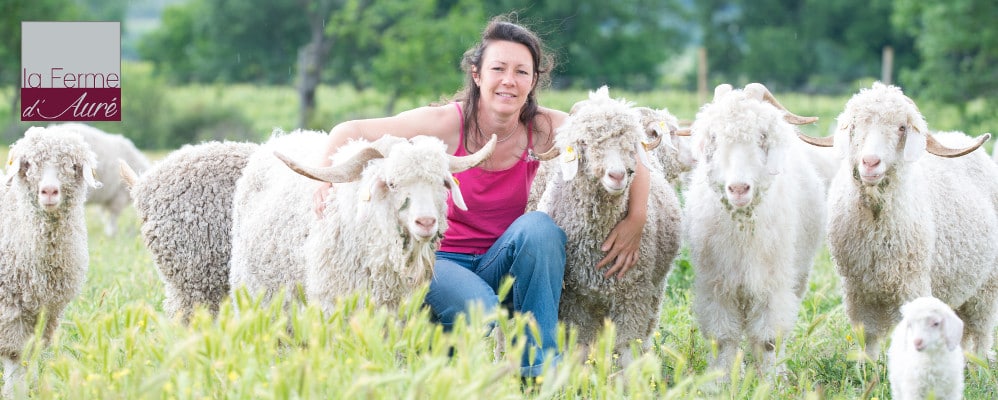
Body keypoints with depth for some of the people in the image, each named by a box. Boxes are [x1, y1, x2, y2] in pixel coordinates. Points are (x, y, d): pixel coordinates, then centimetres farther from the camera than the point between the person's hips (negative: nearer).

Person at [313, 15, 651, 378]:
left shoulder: (543, 129, -8)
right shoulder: (447, 124, -15)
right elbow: (348, 133, -13)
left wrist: (635, 219, -18)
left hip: (503, 266, 4)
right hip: (442, 262, -4)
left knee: (539, 226, -27)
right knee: (487, 319, -34)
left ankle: (541, 365, -20)